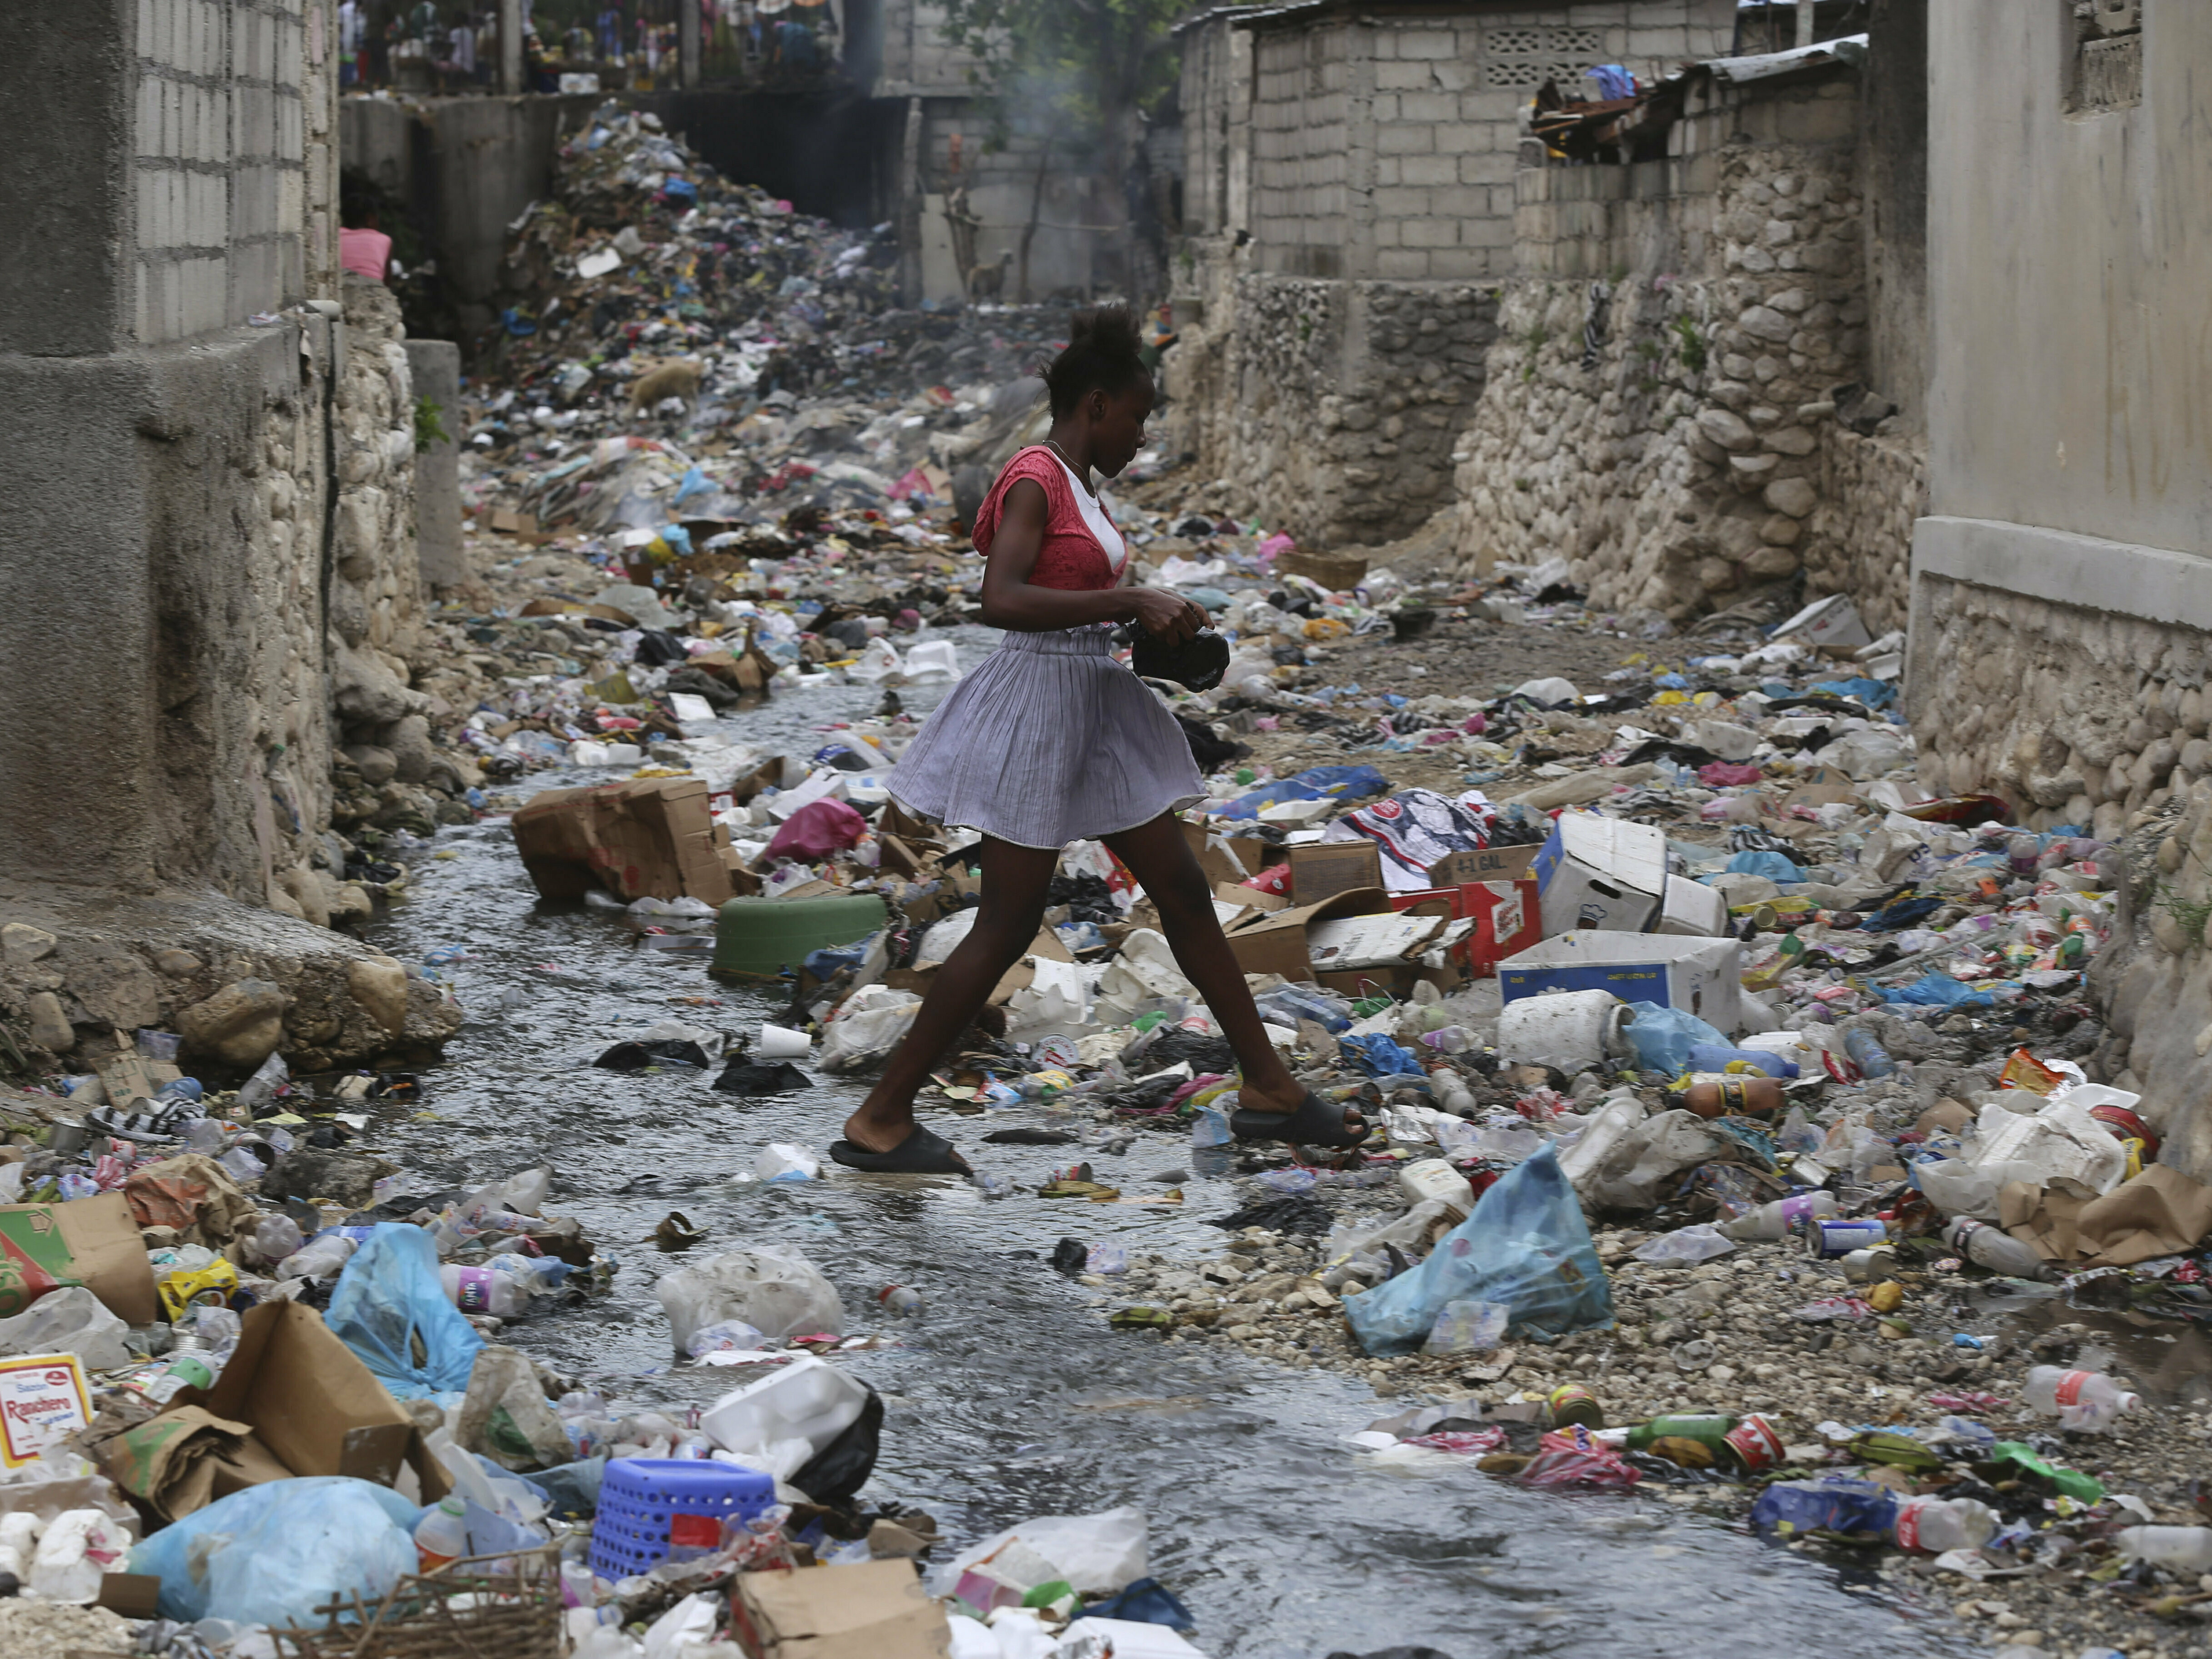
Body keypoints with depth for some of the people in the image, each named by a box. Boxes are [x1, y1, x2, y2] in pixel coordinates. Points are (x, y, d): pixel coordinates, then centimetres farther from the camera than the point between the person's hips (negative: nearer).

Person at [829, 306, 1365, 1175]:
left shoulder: (1077, 485, 13)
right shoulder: (1035, 481, -15)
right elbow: (1003, 600, -29)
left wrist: (1152, 622, 7)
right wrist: (1131, 600, -29)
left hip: (1094, 707, 10)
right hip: (1039, 700, -10)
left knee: (1183, 891, 11)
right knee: (1008, 927, -5)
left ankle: (1267, 1088, 19)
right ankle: (879, 1119, 2)